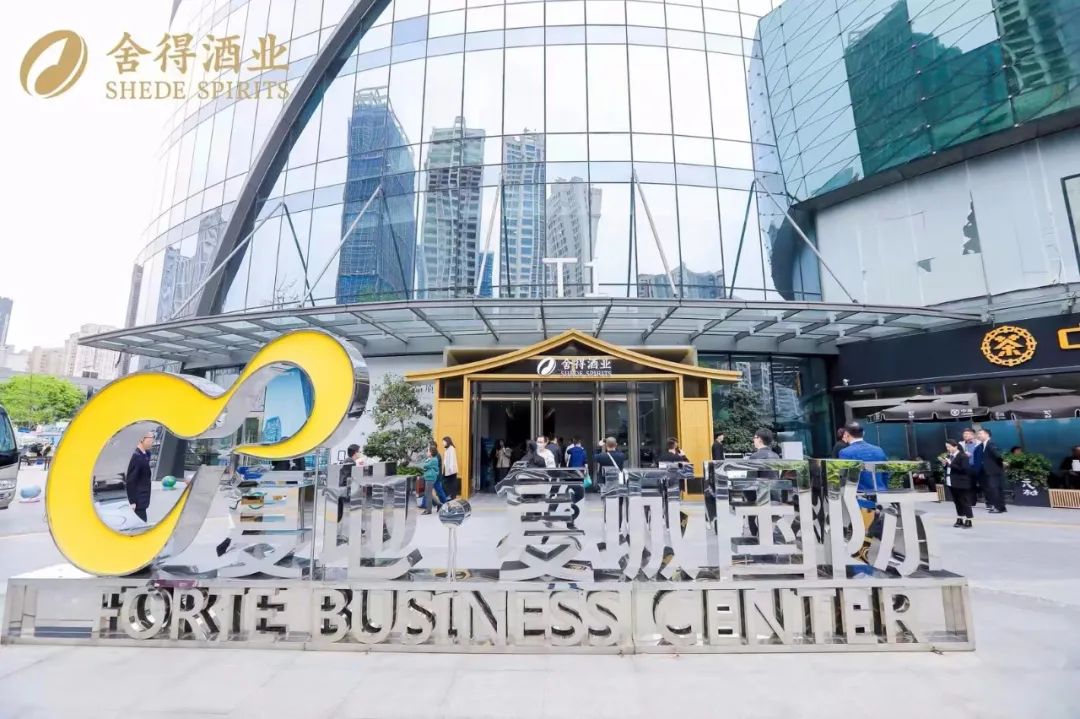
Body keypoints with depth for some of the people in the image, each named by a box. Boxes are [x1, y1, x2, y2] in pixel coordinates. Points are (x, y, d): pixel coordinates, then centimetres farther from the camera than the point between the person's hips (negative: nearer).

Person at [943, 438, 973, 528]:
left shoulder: (963, 456, -14)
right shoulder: (949, 456, 8)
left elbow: (964, 469, -22)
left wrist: (950, 463, -23)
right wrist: (945, 463, -4)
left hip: (961, 483, -8)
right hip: (951, 482, 8)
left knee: (965, 502, 1)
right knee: (957, 502, 15)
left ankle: (968, 521, 8)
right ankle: (960, 519, 23)